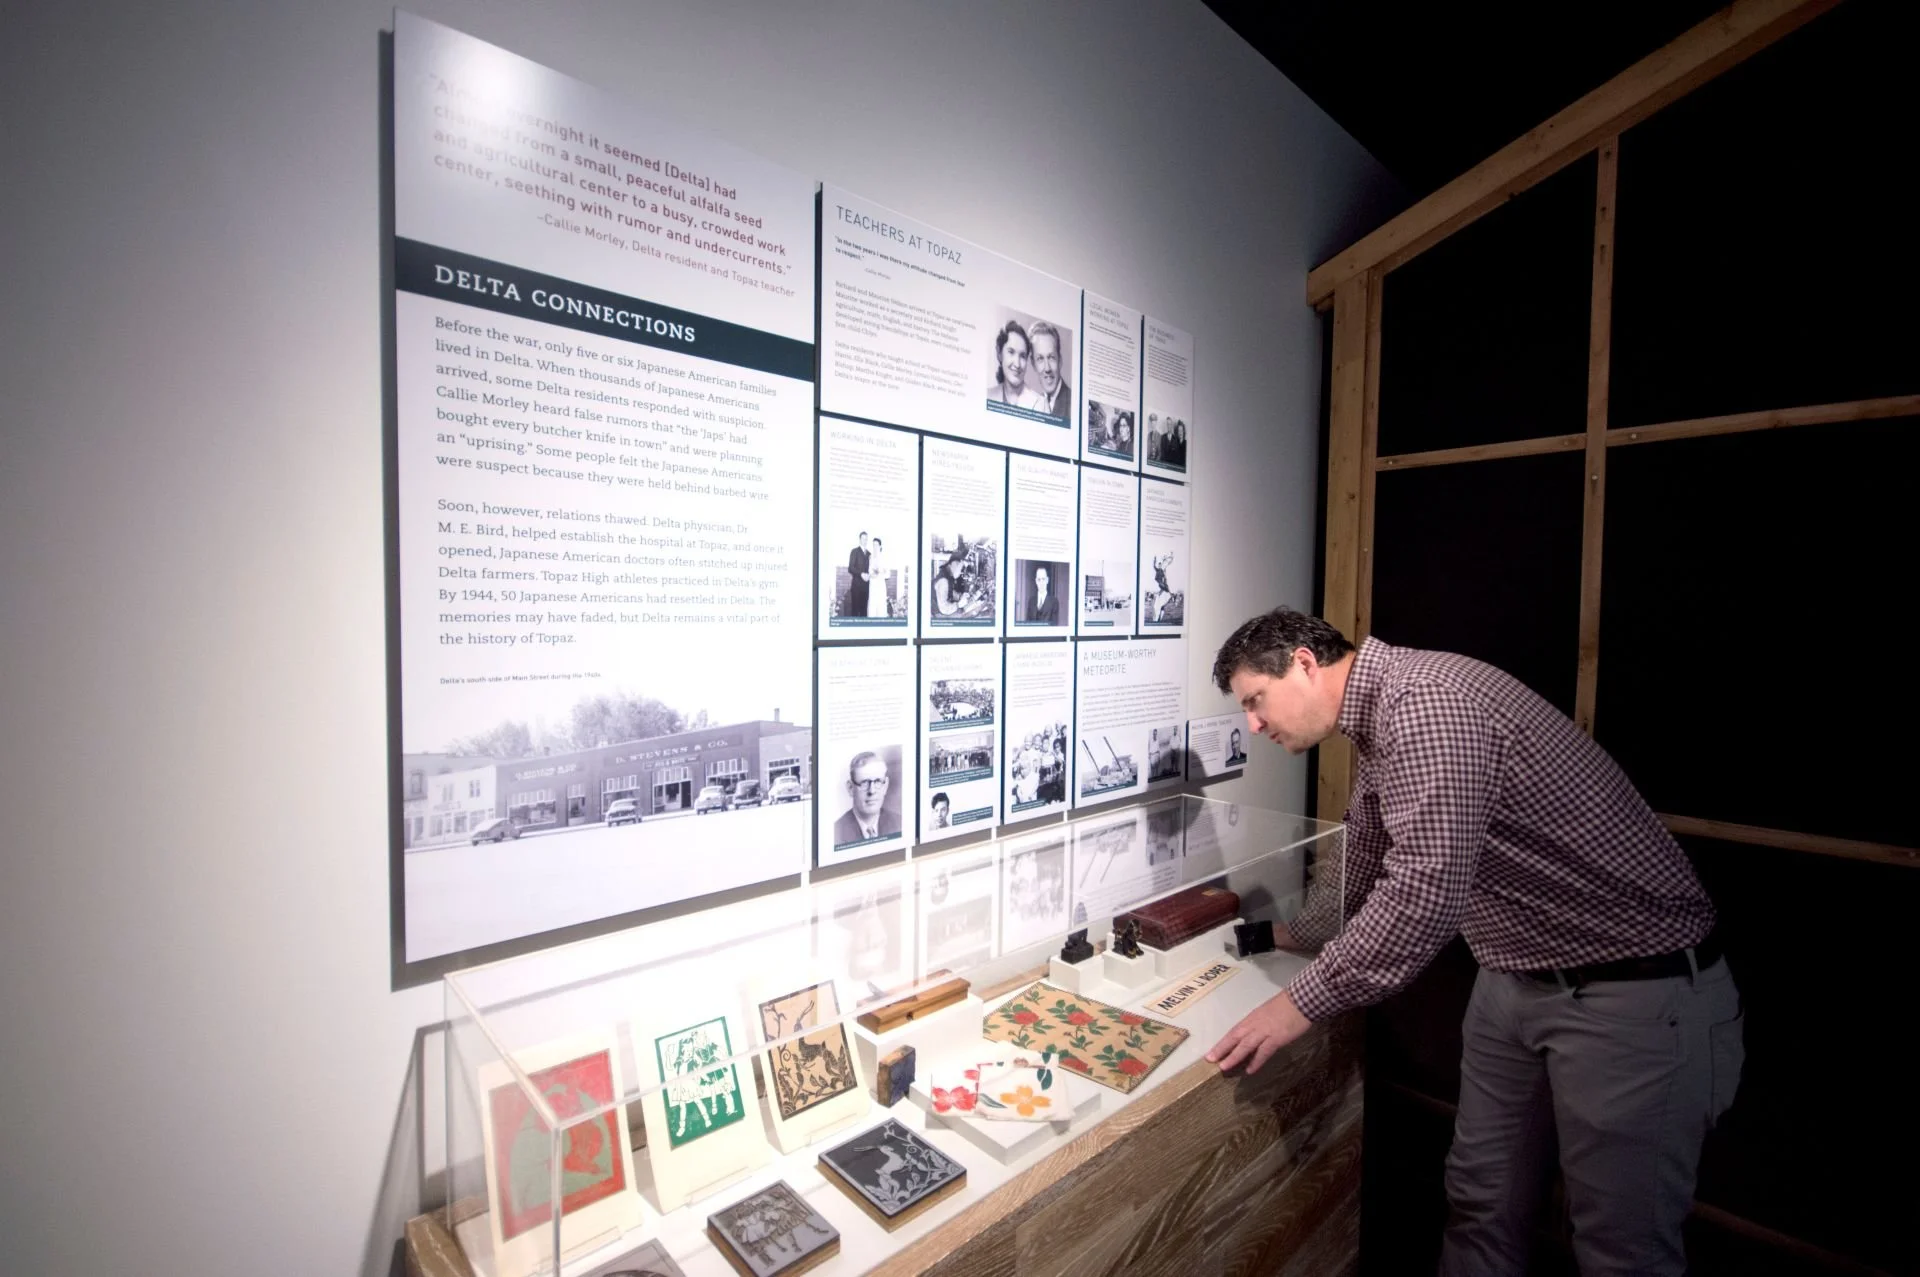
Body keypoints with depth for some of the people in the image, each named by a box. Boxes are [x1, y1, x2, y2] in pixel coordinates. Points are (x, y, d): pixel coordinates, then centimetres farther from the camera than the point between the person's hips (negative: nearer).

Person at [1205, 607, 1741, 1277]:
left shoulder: (1425, 701, -26)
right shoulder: (1377, 720, 6)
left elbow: (1423, 895, -33)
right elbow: (1361, 866, 20)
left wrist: (1300, 1003, -25)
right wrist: (1289, 936, 28)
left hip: (1633, 991, -9)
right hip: (1517, 978, 9)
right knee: (1480, 1203, 17)